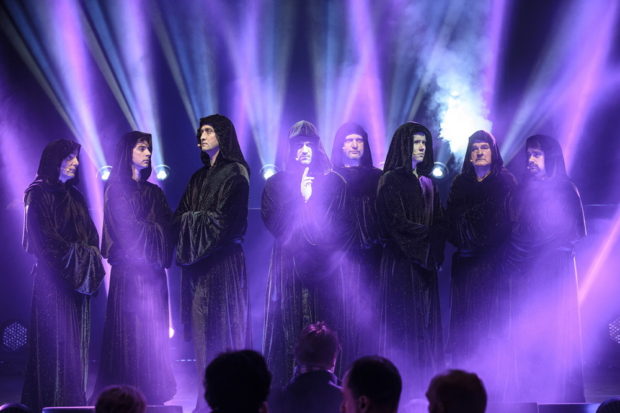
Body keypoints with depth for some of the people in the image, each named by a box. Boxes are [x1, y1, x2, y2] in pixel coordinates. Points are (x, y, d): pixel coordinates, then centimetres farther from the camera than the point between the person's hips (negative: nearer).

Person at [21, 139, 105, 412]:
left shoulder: (74, 196, 19)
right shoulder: (38, 195, -4)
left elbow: (90, 236, 16)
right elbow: (44, 238, -12)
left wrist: (90, 257, -2)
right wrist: (75, 257, -10)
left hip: (77, 280, 7)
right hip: (52, 279, -7)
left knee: (76, 343, 4)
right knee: (54, 341, -9)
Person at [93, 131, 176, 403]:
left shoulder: (154, 192, 18)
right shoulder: (116, 189, 1)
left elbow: (167, 228, 8)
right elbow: (126, 229, -10)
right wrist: (154, 229, -2)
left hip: (153, 271, 5)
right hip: (128, 271, -5)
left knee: (154, 334, 2)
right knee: (130, 332, -8)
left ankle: (152, 397, 5)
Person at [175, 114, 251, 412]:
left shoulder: (235, 173, -3)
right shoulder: (198, 177, 20)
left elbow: (226, 217, -13)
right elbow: (181, 215, 14)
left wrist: (195, 219, -4)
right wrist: (198, 219, -6)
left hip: (222, 257, -7)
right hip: (197, 259, 7)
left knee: (222, 325, -8)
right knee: (201, 328, 3)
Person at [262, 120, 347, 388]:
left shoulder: (334, 182, 9)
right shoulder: (276, 183, 10)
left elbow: (338, 226, 5)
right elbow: (273, 223, -2)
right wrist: (299, 196, -8)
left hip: (322, 266, 0)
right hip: (288, 266, 0)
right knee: (288, 326, -5)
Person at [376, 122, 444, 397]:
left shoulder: (427, 183, 16)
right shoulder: (391, 180, -5)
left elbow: (439, 222, 11)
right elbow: (396, 222, -14)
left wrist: (434, 250, -6)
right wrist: (427, 234, -8)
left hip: (425, 262, 7)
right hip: (401, 261, -6)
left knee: (426, 321, 4)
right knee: (404, 322, -6)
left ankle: (425, 382, 7)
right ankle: (401, 383, -3)